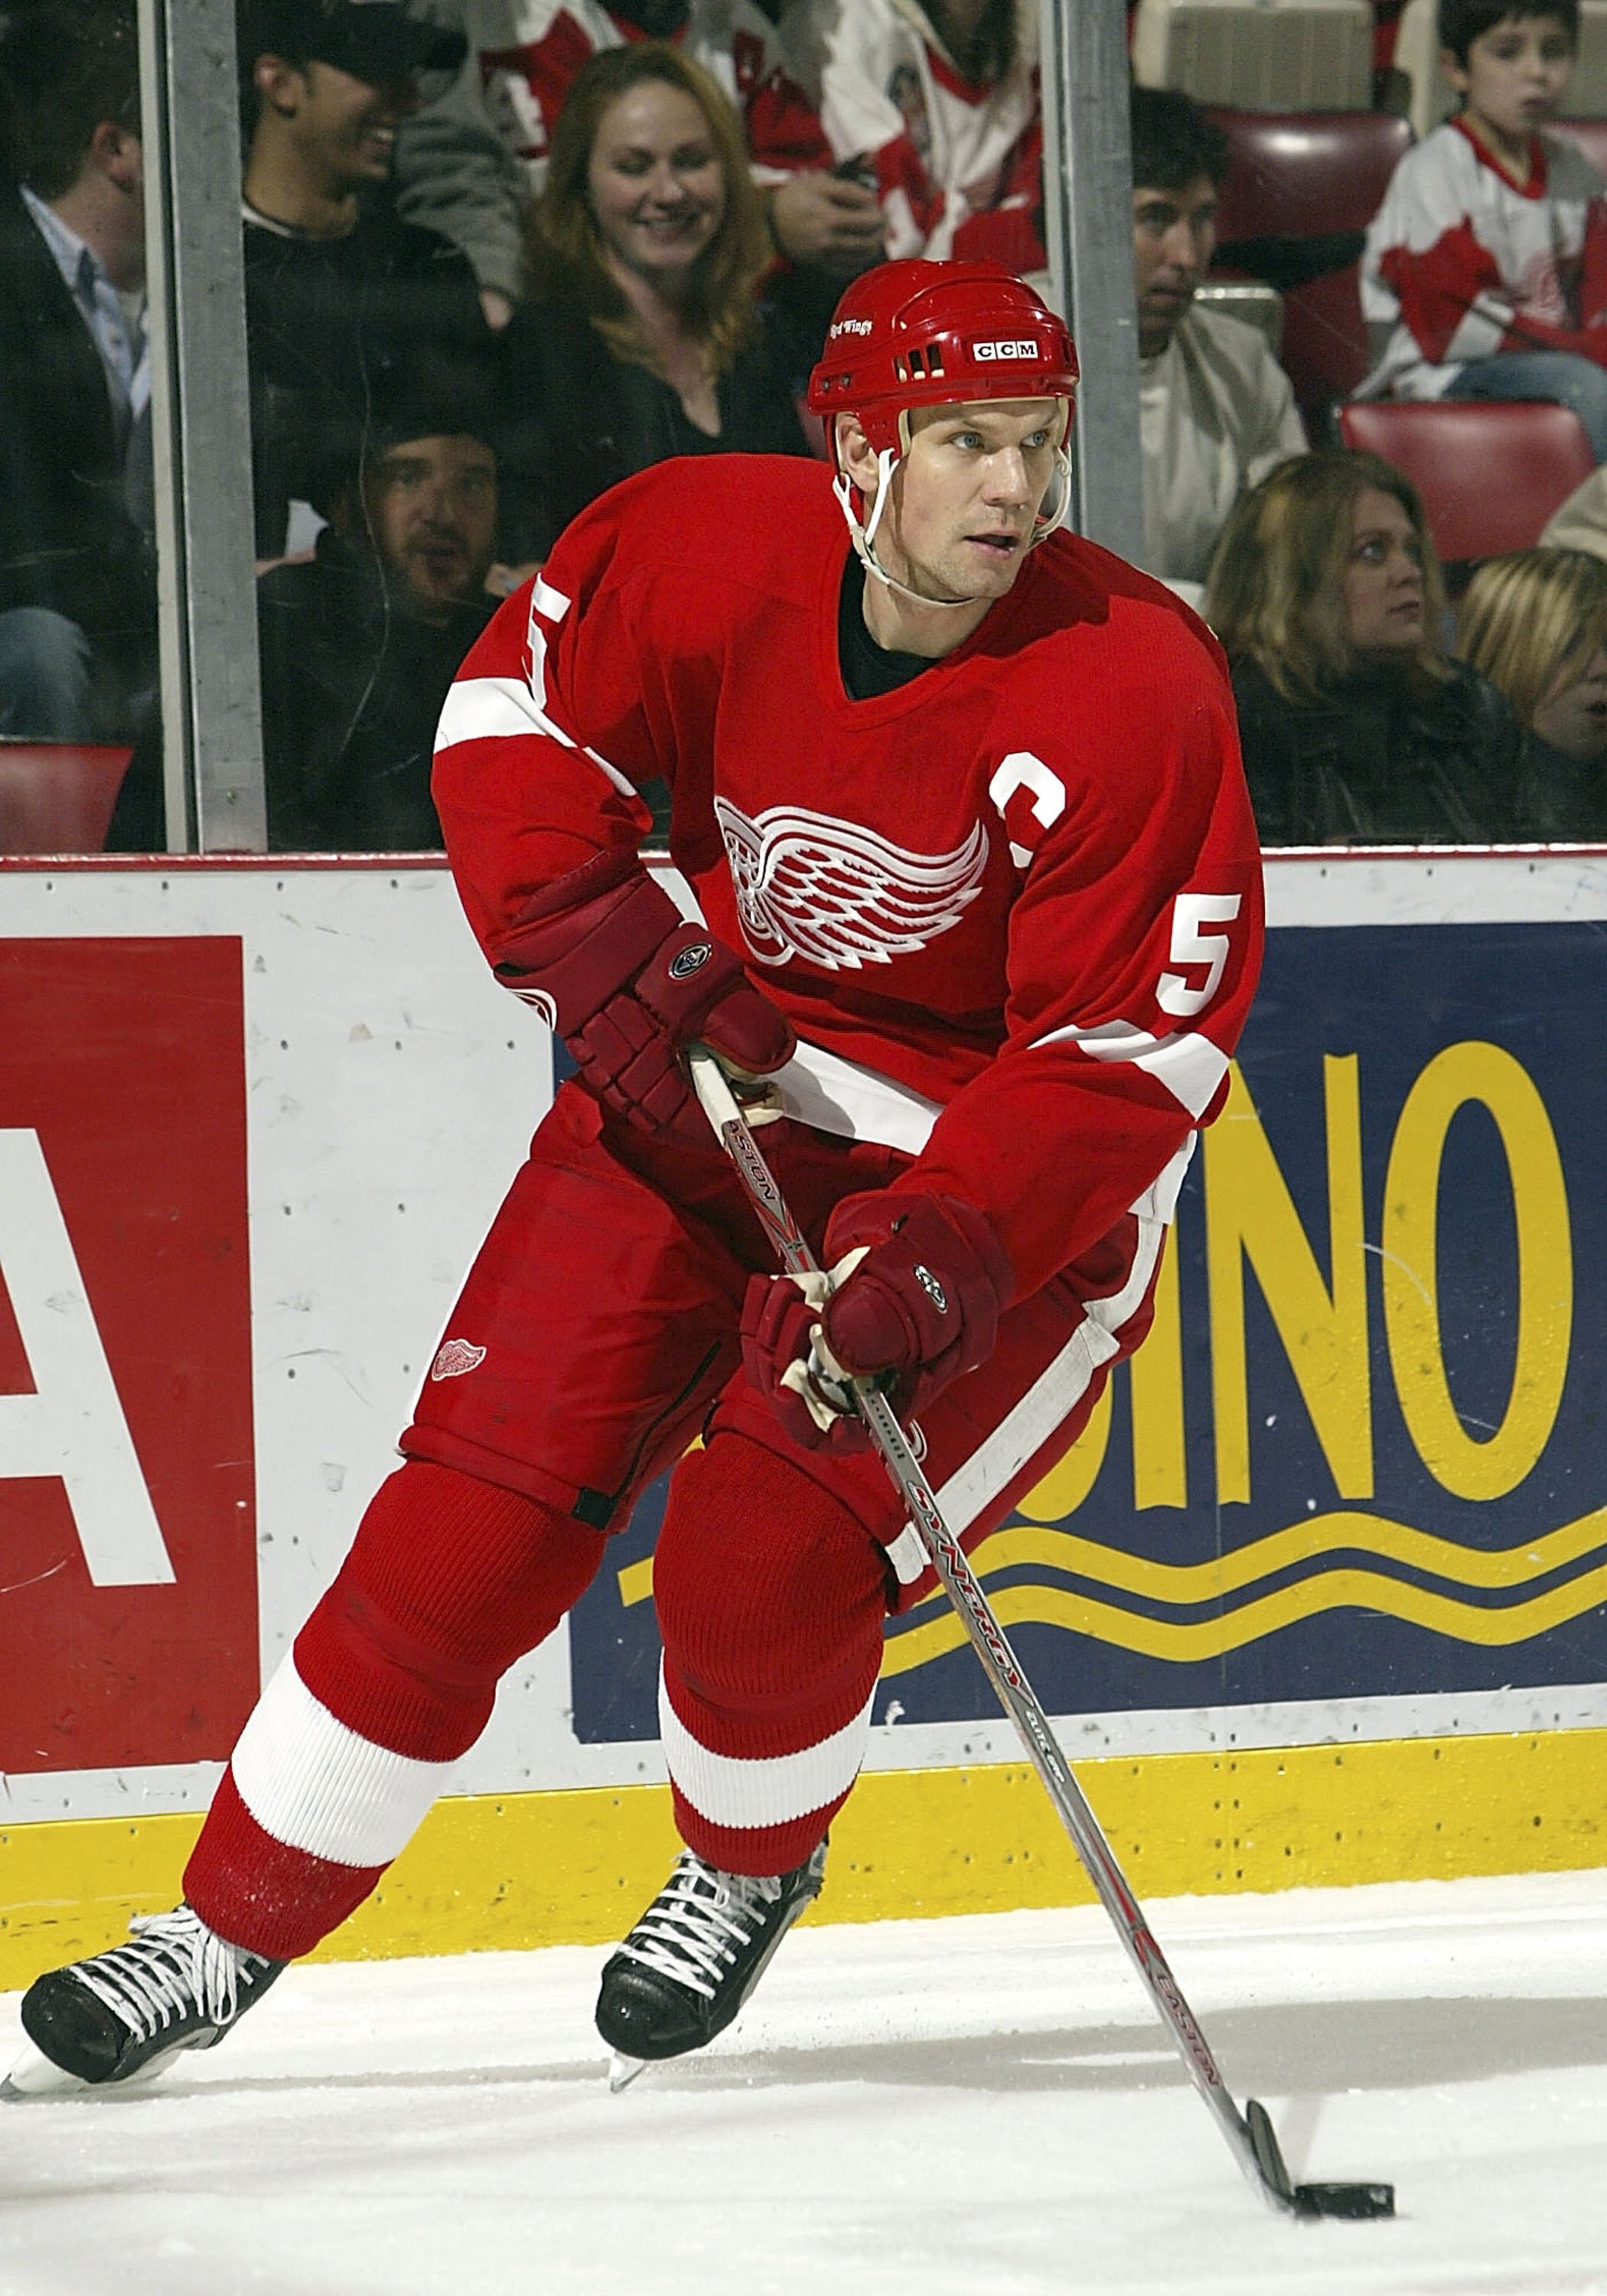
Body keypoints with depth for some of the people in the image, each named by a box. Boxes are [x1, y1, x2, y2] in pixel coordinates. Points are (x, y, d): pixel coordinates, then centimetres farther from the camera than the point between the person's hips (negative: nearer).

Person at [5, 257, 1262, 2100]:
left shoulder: (1131, 687, -23)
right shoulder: (710, 553, -15)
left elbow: (1133, 1050, -23)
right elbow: (516, 704, 2)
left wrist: (947, 1246, -34)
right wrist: (590, 942, -13)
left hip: (1013, 1166, -3)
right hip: (714, 1070, 3)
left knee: (764, 1554, -19)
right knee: (476, 1510, -4)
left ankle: (750, 1864, 15)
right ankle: (229, 1929, 9)